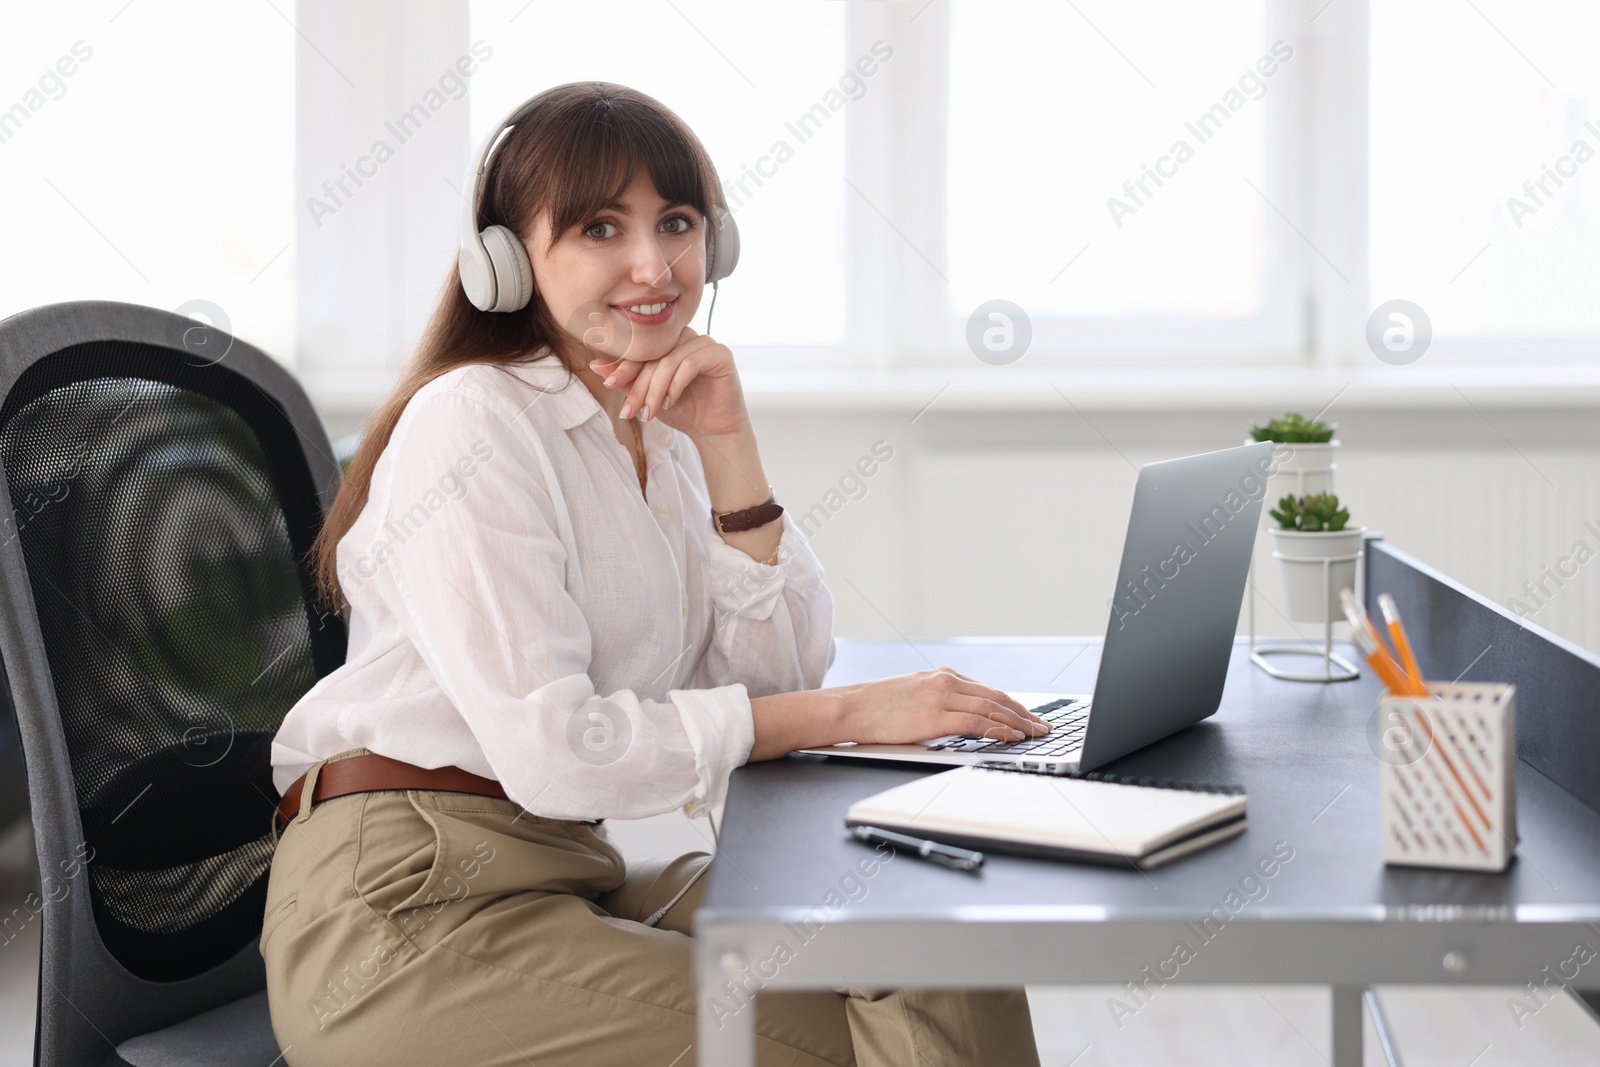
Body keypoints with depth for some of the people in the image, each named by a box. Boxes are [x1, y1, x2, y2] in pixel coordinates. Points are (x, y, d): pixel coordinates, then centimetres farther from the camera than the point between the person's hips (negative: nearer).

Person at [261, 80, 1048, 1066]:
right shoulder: (471, 425, -13)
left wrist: (726, 444, -4)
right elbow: (550, 751, -21)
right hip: (405, 910, -7)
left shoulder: (662, 432, 13)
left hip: (572, 871, 7)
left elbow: (775, 673, 4)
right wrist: (843, 715, -18)